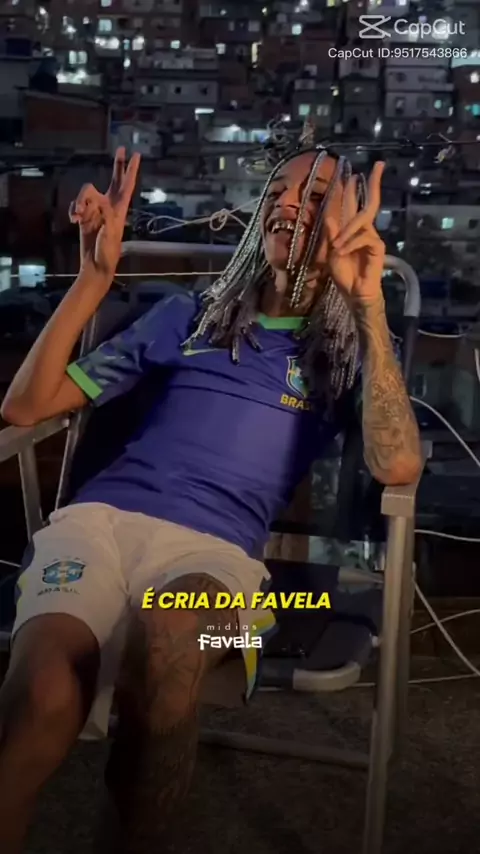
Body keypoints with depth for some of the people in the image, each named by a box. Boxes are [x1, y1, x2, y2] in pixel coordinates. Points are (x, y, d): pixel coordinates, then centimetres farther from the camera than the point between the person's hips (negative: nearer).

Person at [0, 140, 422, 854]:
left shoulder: (348, 351, 17)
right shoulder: (190, 316, 21)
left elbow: (397, 466, -6)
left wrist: (370, 304, -7)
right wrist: (95, 278, 6)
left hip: (215, 546, -1)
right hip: (99, 515, 1)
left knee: (168, 640, -38)